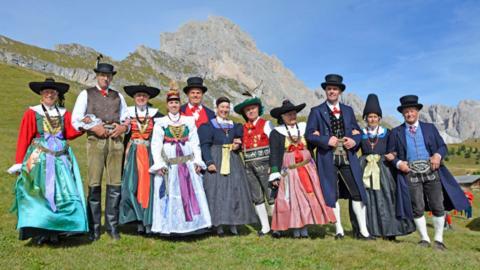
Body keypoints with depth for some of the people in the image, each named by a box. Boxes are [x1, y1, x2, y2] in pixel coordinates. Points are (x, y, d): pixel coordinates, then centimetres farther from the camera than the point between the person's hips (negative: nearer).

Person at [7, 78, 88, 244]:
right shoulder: (32, 113, 2)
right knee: (39, 193, -7)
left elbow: (70, 133, 2)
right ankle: (38, 232, 1)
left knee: (62, 193, -3)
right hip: (39, 159, -3)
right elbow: (23, 139, 0)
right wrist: (18, 162, -3)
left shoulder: (64, 114, 13)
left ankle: (54, 231, 4)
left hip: (61, 159, 3)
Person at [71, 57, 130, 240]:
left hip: (116, 141, 2)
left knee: (115, 184, 0)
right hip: (95, 140, -2)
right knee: (94, 185, -5)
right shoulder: (86, 94, 12)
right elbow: (75, 120, 4)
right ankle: (94, 228, 4)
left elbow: (127, 119, 20)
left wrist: (123, 126, -2)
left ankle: (112, 226, 9)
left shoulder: (118, 96, 20)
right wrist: (93, 128, -10)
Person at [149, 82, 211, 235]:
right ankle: (170, 226, 8)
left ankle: (192, 224, 10)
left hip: (188, 163, 2)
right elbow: (156, 145, -2)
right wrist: (158, 164, -11)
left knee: (191, 193, 2)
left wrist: (197, 161, -1)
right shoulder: (160, 123, 3)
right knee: (170, 195, 0)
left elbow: (195, 143, 7)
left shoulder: (189, 121, 9)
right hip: (168, 164, -2)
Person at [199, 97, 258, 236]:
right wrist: (209, 162, -17)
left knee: (235, 190, 0)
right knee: (217, 191, -4)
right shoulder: (208, 126, 2)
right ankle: (219, 225, 1)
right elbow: (205, 145, -6)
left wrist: (237, 145, -2)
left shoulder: (235, 126, 15)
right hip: (216, 161, -4)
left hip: (233, 162, 4)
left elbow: (239, 141, 22)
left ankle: (233, 223, 7)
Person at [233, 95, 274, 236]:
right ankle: (265, 226, 22)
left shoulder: (266, 124, -1)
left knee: (271, 195, -1)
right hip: (249, 166, 5)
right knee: (256, 197, 10)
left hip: (264, 164, -5)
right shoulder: (243, 128, 12)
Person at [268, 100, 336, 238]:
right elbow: (274, 154, -3)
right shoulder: (276, 133, -1)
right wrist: (275, 175, -7)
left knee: (308, 198, 1)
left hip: (307, 170, 3)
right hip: (289, 172, -3)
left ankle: (304, 227, 11)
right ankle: (295, 228, 9)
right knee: (292, 199, -2)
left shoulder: (304, 128, 9)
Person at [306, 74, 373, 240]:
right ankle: (339, 230, 18)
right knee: (332, 195, 5)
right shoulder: (316, 111, 4)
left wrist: (354, 140, -5)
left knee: (357, 193, 1)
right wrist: (326, 140, -15)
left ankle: (363, 231, 11)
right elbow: (309, 134, -1)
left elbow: (357, 131, 17)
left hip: (348, 158, 3)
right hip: (328, 159, -2)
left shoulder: (348, 110, 14)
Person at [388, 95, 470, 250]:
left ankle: (439, 239, 18)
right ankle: (424, 239, 16)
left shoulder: (430, 128, 13)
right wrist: (398, 163, -9)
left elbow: (442, 146, 12)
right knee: (417, 208, 0)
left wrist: (438, 155, -9)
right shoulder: (396, 132, 9)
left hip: (431, 171, 1)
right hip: (410, 173, -1)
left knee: (438, 206, 1)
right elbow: (390, 154, 10)